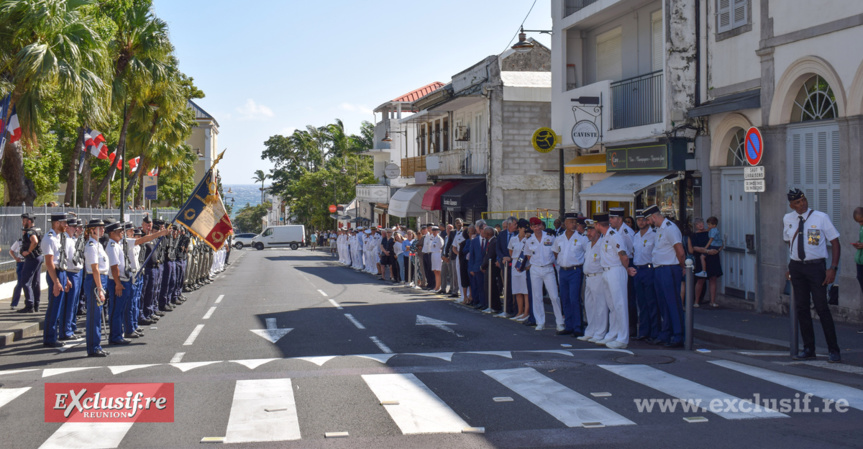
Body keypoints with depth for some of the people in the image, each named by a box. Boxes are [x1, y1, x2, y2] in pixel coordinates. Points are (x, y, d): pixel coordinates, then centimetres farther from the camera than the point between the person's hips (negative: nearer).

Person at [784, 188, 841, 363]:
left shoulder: (821, 217, -7)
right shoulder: (787, 219, 5)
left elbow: (835, 242, -4)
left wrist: (833, 268, -13)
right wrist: (791, 266, 13)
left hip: (816, 266, -4)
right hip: (796, 267, 4)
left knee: (821, 307, -8)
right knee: (801, 308, 7)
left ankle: (833, 350, -1)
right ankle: (808, 349, 18)